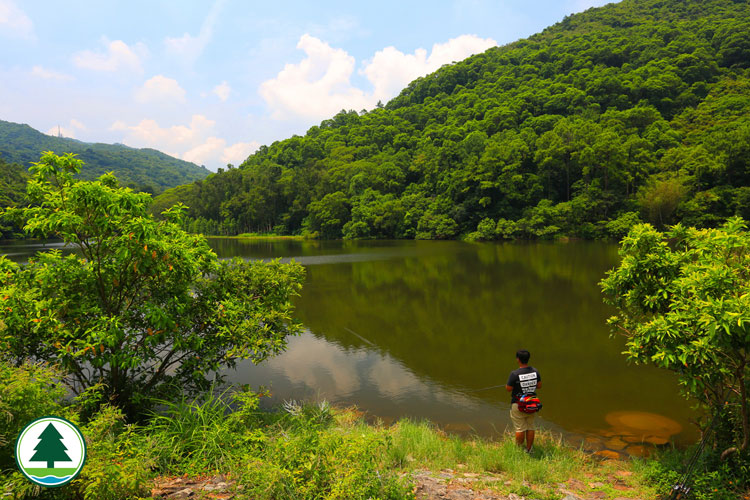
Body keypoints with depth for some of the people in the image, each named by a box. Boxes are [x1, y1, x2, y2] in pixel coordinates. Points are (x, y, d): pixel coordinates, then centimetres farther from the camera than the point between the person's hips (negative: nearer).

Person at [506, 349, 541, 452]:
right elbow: (539, 385, 5)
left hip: (518, 405, -5)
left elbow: (508, 389, -16)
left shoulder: (514, 374, -23)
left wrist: (507, 384, 4)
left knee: (520, 429, 5)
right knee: (530, 427, 15)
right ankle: (529, 450, 26)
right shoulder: (535, 371, -6)